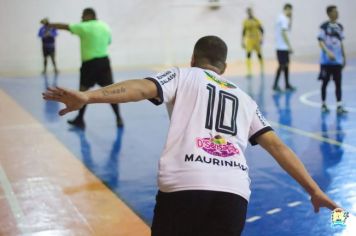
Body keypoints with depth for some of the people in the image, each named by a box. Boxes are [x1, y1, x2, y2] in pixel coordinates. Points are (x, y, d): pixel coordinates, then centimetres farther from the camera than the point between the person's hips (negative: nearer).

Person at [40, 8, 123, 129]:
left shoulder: (84, 27, -7)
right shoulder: (105, 26, 9)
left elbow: (64, 26, 0)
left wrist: (49, 24, 12)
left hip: (90, 63, -5)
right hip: (104, 61, 5)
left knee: (83, 91, 6)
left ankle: (80, 120, 11)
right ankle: (119, 118, 4)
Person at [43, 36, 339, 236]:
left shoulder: (183, 75, 20)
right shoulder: (244, 98, 30)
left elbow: (142, 88, 0)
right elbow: (277, 146, 24)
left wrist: (87, 97, -12)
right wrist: (314, 190, 28)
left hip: (183, 184, -3)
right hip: (234, 190, 3)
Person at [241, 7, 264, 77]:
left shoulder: (256, 20, 1)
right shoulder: (245, 22, 2)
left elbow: (261, 29, 2)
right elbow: (244, 32, 7)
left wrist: (261, 37, -8)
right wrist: (243, 41, 4)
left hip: (257, 40, 1)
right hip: (249, 40, 0)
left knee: (259, 55, 10)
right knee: (248, 55, -14)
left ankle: (262, 69, 26)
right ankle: (249, 72, -16)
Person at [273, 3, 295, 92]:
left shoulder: (282, 18, 16)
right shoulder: (283, 19, -14)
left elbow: (288, 29, 24)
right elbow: (284, 33, -20)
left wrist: (290, 18, 15)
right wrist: (289, 46, -19)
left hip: (283, 47, 10)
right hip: (282, 47, -10)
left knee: (286, 64, 12)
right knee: (282, 65, -6)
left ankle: (287, 84, 17)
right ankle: (275, 85, -3)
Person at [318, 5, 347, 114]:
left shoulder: (339, 27, 10)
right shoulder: (324, 26, -7)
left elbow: (341, 43, 17)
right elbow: (321, 42, -13)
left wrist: (344, 57, 16)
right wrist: (328, 52, -28)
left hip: (337, 60, 5)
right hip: (326, 60, -5)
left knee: (338, 83, 0)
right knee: (325, 82, 5)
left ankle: (339, 106, 0)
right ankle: (323, 104, 18)